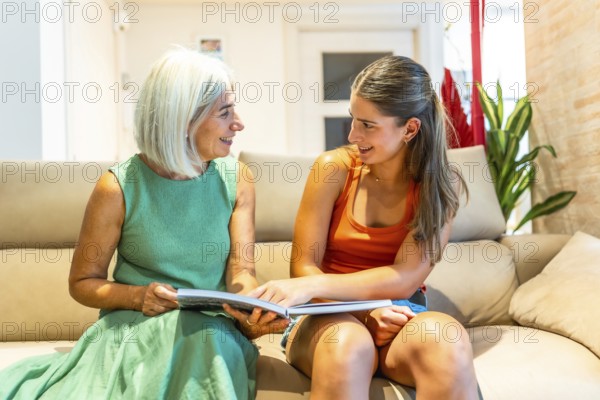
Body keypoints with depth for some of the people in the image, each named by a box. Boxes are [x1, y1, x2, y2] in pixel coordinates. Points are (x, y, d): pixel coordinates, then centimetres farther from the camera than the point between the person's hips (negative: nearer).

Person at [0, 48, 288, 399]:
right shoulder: (118, 188, -8)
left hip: (212, 331, 1)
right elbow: (83, 282, 2)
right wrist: (138, 296, -18)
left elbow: (241, 270, -5)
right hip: (134, 327, -1)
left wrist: (253, 313, -28)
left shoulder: (235, 178, 1)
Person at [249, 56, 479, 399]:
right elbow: (304, 267, -5)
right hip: (332, 313, -1)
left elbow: (405, 279, -13)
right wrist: (363, 309, -23)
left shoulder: (442, 185, -4)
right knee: (347, 342, -38)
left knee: (448, 340, -34)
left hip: (399, 315, 1)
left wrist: (313, 286, -26)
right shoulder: (334, 168, -6)